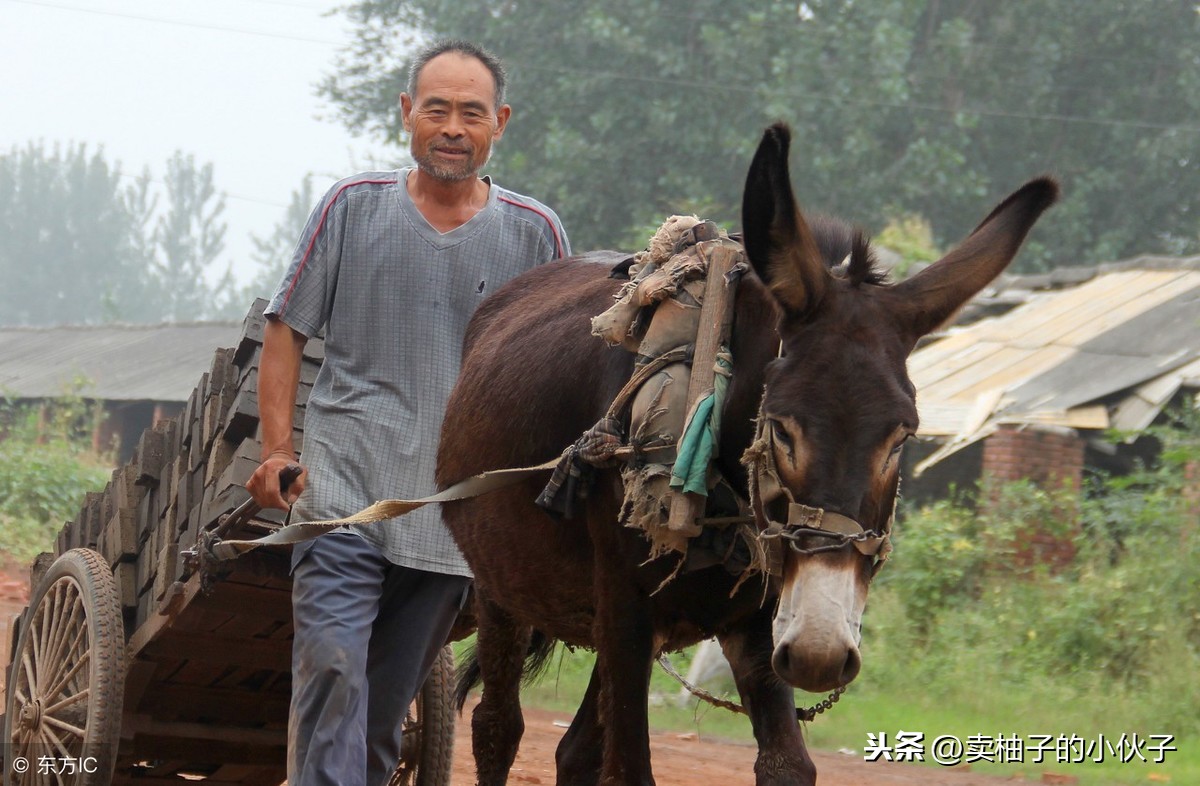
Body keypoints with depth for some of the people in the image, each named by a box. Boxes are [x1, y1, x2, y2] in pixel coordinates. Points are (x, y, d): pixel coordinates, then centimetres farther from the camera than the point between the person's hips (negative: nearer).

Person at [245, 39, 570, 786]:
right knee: (332, 669, -18)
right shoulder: (355, 207, 3)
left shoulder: (535, 233, 5)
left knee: (388, 703, 9)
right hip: (346, 493, -2)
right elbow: (287, 329, 7)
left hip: (455, 516, 2)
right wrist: (277, 448, -5)